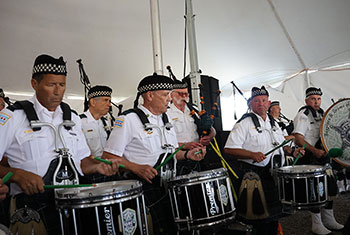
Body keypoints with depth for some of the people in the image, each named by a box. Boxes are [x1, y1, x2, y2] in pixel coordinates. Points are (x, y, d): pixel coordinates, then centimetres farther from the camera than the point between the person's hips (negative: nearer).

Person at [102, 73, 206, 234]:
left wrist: (187, 154, 3)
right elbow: (109, 156, -13)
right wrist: (137, 168, -26)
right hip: (144, 185, -7)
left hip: (169, 185, 7)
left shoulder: (165, 119, 14)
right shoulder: (129, 119, -10)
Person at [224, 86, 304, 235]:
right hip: (254, 175, -7)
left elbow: (281, 144, 26)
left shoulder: (273, 123, 14)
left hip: (275, 174, 7)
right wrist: (252, 155, -26)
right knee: (261, 216, -1)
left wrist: (292, 151, 6)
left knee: (275, 212, 16)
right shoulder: (244, 123, -9)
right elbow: (229, 149, -15)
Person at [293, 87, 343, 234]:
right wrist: (314, 150, -28)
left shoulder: (321, 114, 17)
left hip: (323, 156, 9)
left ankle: (329, 220, 28)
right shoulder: (303, 115, -10)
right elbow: (298, 139, -19)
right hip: (310, 160, -8)